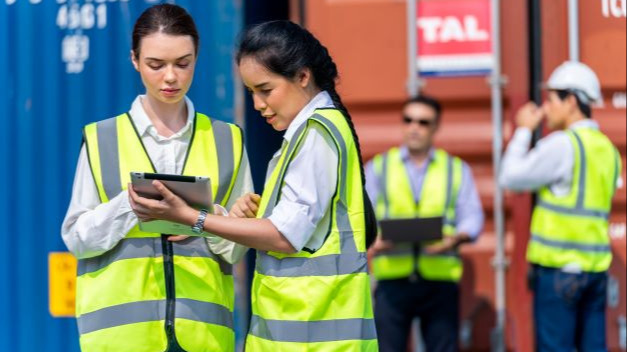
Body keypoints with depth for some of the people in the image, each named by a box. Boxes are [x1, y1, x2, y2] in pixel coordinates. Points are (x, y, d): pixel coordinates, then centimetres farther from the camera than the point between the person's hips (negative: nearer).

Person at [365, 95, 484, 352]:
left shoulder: (457, 169, 15)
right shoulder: (378, 167, 15)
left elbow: (472, 217, 6)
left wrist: (456, 238, -16)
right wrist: (371, 239, -14)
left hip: (440, 278, 0)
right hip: (392, 279, 0)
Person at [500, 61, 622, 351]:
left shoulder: (563, 144, -12)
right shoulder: (607, 148, 14)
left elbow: (511, 177, -8)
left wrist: (523, 130, 4)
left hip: (559, 265, -8)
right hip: (596, 265, 8)